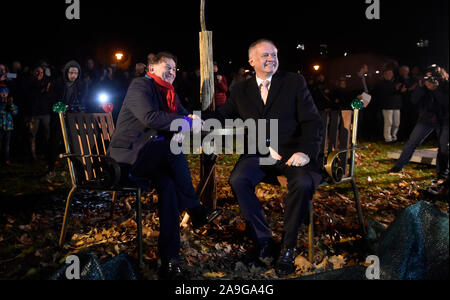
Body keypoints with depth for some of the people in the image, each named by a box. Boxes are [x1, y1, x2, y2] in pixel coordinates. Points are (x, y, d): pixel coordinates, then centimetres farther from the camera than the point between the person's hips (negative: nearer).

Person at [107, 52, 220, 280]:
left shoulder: (169, 94, 19)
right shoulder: (140, 85, -6)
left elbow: (184, 115, 17)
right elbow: (150, 117, -23)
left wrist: (191, 120, -7)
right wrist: (186, 122, -19)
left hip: (151, 157, 6)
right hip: (126, 154, -6)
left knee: (168, 185, -25)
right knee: (170, 145, -32)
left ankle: (169, 260, -28)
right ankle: (195, 211, -21)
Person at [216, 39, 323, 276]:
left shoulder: (295, 83, 6)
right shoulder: (241, 90, 14)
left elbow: (312, 121, 0)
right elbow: (222, 117, 10)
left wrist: (305, 152, -18)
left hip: (292, 152, -1)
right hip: (258, 154, 2)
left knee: (303, 183, -32)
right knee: (238, 180, -28)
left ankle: (288, 247, -10)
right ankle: (263, 239, -8)